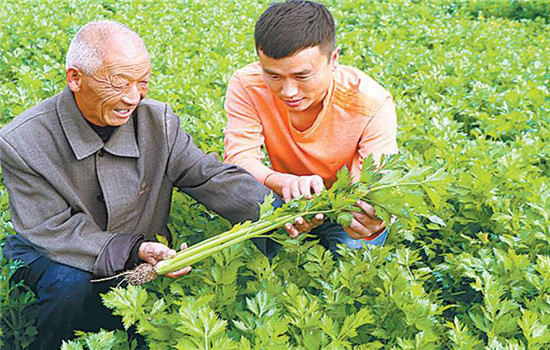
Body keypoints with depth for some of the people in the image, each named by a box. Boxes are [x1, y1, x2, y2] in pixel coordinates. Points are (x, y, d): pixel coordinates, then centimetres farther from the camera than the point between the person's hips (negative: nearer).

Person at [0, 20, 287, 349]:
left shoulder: (157, 121, -11)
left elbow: (211, 178, -13)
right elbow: (55, 231, -23)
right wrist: (132, 250, -37)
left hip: (142, 261, 4)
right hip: (49, 258, -3)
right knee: (70, 284, -33)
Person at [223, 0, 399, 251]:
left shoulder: (371, 103, -27)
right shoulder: (246, 86, -21)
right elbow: (239, 158, -25)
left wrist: (374, 219, -56)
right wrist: (286, 183, -48)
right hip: (283, 201, 1)